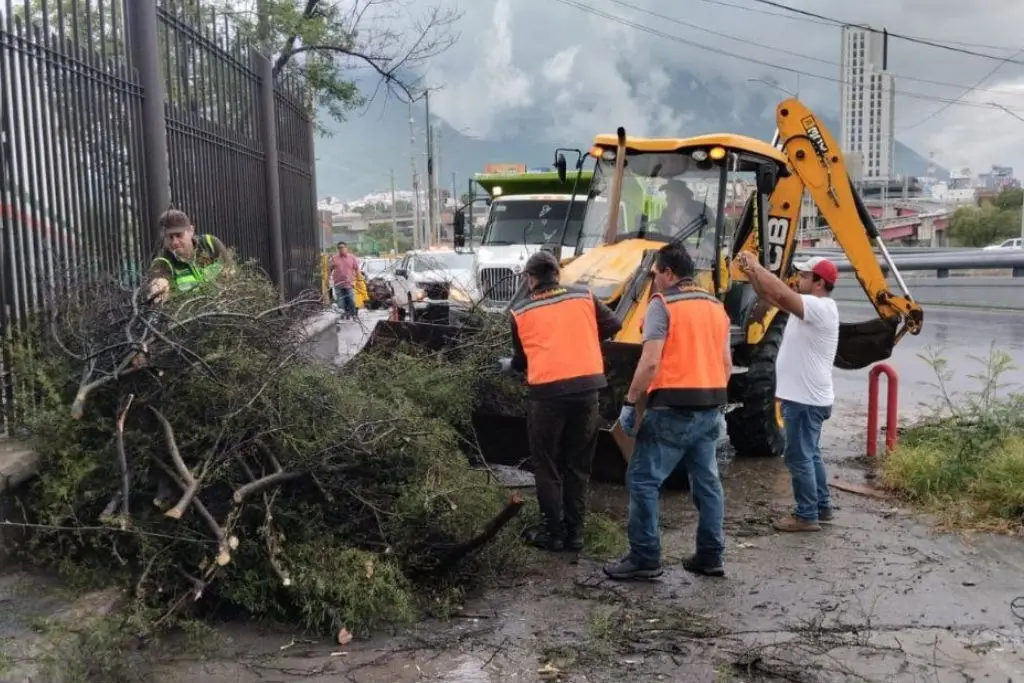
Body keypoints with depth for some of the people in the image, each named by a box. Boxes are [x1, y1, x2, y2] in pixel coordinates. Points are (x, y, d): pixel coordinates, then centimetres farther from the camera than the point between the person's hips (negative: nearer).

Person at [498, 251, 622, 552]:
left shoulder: (520, 311, 7)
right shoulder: (583, 296, 10)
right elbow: (613, 324, 11)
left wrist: (509, 365, 36)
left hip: (547, 391, -2)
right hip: (587, 387, 3)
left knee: (547, 467, 12)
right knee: (578, 465, 15)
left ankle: (553, 533, 15)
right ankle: (574, 531, 20)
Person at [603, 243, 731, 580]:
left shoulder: (662, 304, -9)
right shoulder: (716, 307, 14)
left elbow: (650, 362, -18)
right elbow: (726, 365, 16)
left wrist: (630, 402, -11)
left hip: (673, 407, -8)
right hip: (711, 408, 8)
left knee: (643, 479, -1)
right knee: (707, 481, 14)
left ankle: (644, 558, 1)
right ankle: (710, 556, 20)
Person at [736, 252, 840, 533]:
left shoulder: (821, 308, -20)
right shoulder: (808, 306, 12)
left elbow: (781, 294, -34)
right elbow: (770, 297, 12)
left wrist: (757, 266, -24)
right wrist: (752, 273, -4)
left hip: (806, 399, -10)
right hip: (805, 397, 10)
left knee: (799, 458, -3)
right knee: (810, 455, 19)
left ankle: (806, 516, 5)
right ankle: (822, 507, 29)